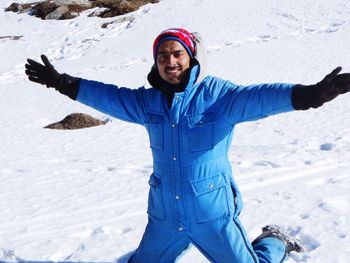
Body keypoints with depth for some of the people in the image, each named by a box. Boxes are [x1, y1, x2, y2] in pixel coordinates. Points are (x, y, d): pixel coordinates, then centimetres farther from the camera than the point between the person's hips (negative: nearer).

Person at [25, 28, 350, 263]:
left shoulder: (216, 94, -15)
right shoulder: (148, 102, 1)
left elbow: (255, 98, -30)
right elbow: (108, 96, 7)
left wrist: (306, 94, -47)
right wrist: (62, 83, 5)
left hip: (213, 214, -4)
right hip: (164, 216, 5)